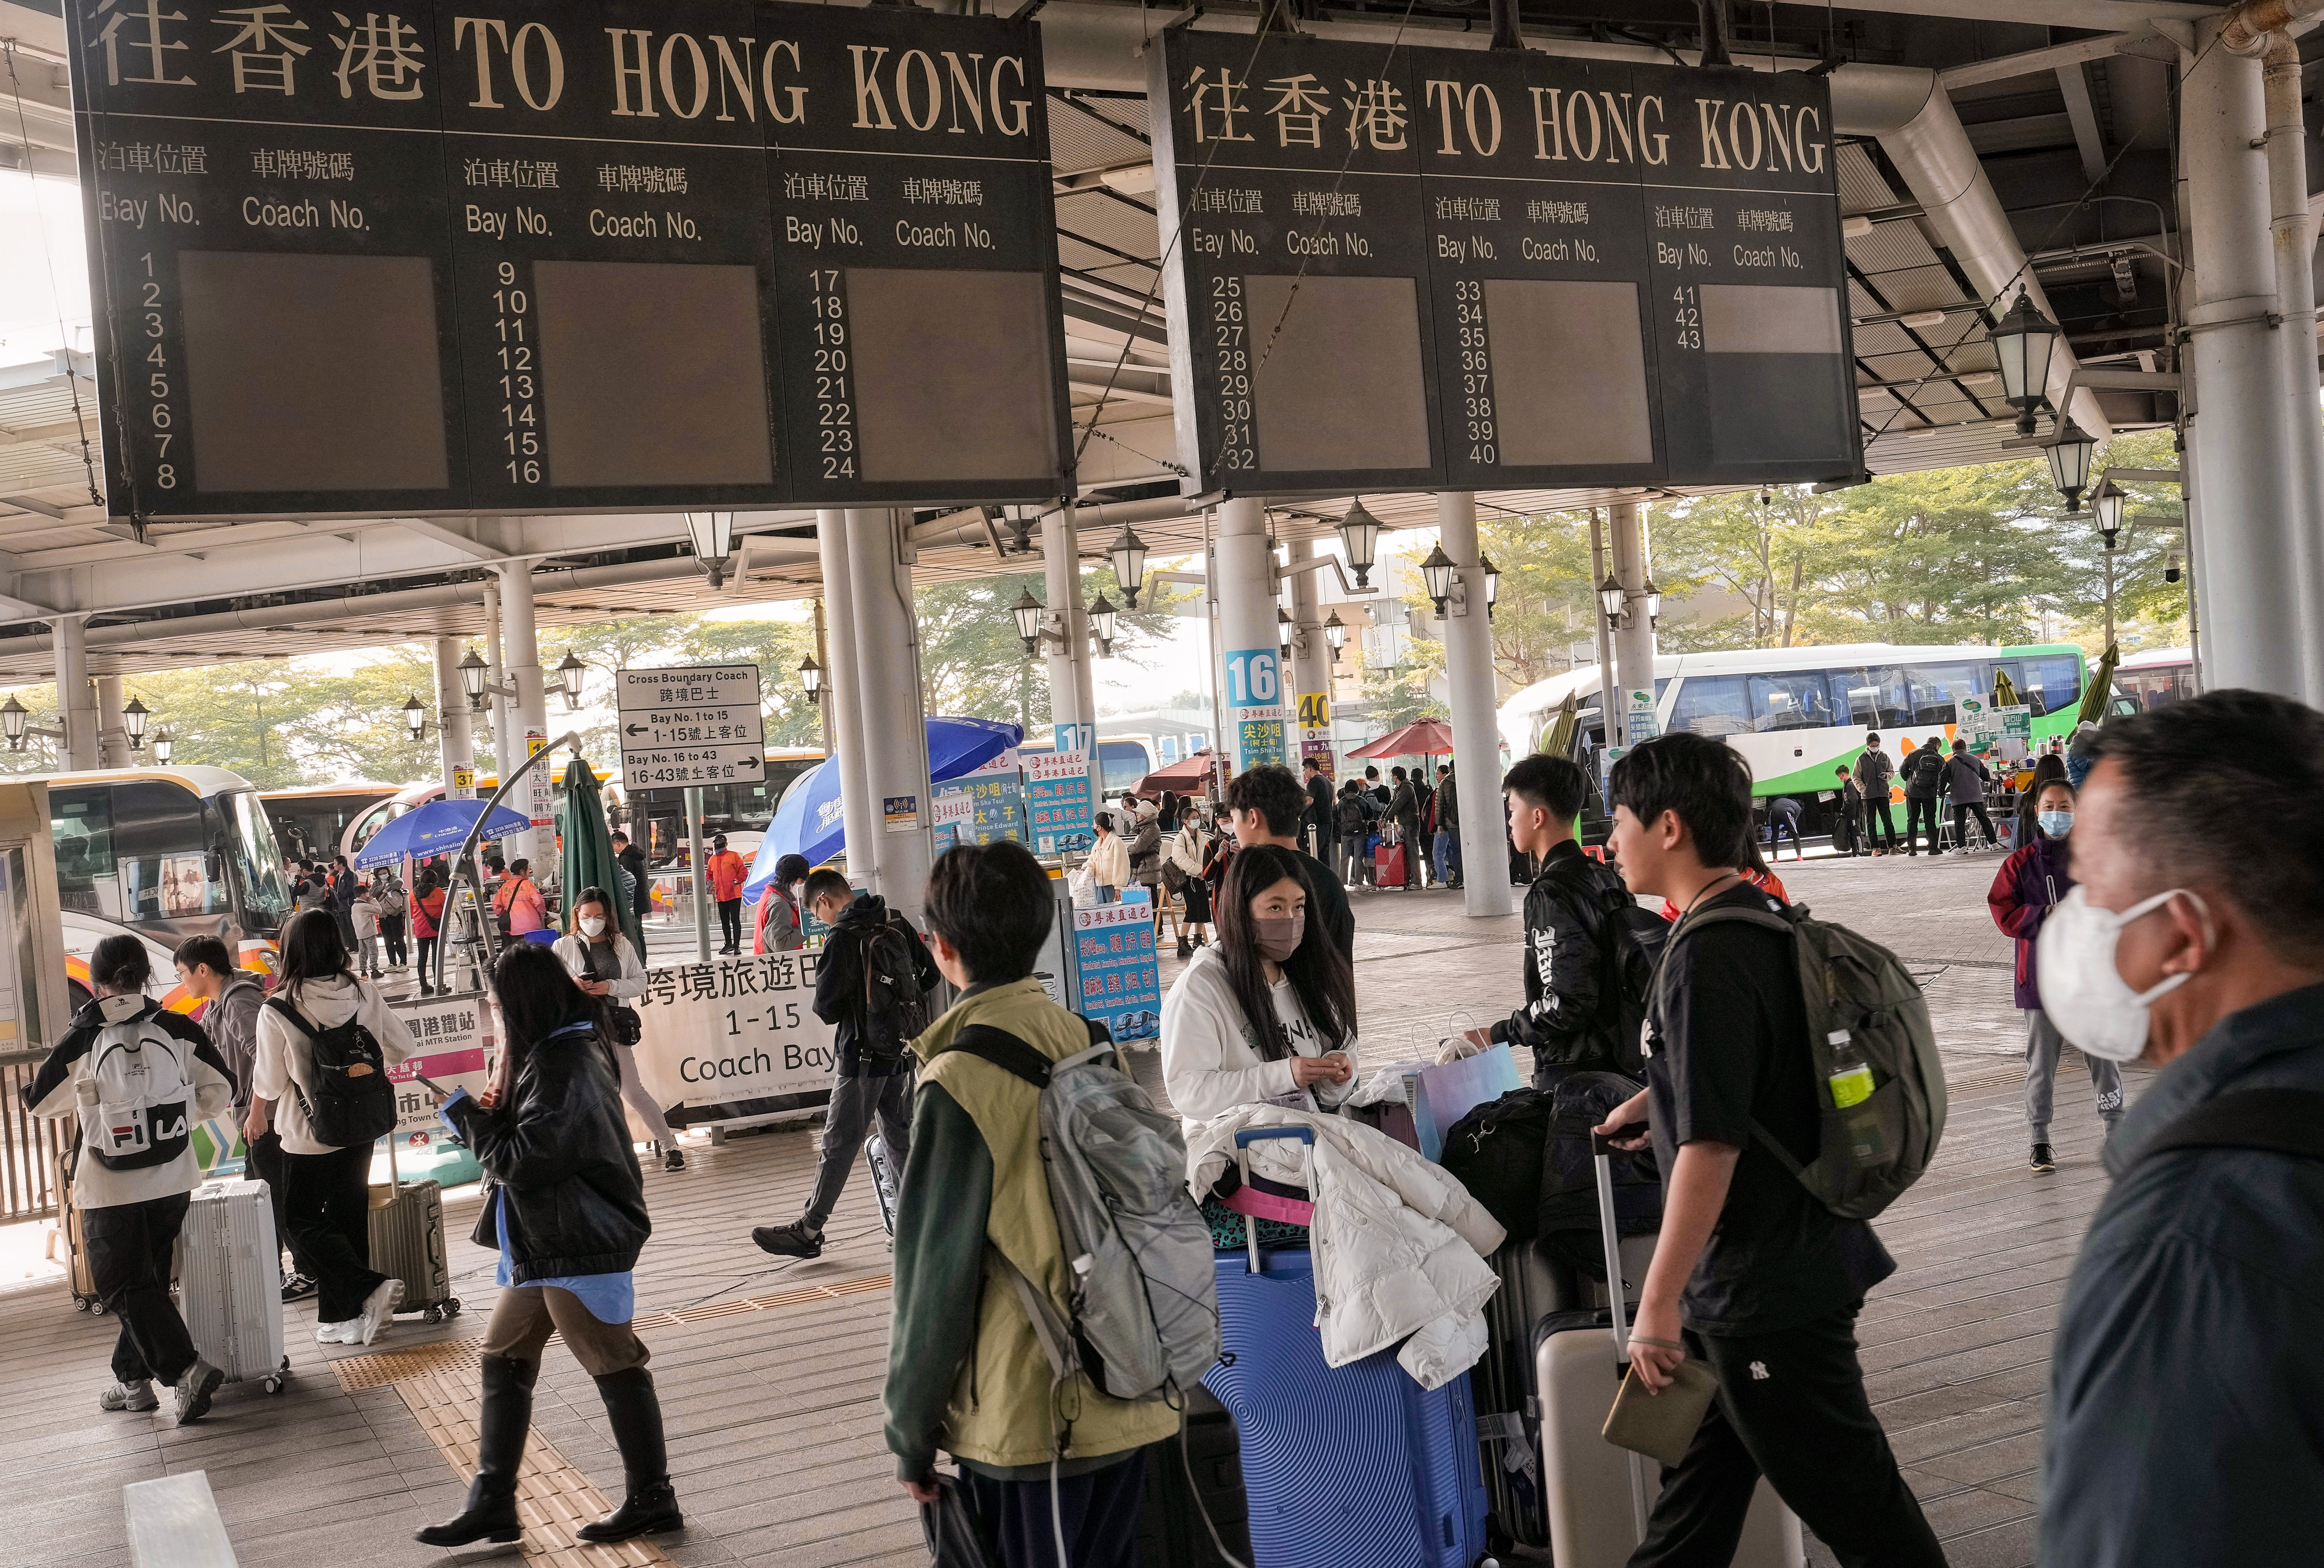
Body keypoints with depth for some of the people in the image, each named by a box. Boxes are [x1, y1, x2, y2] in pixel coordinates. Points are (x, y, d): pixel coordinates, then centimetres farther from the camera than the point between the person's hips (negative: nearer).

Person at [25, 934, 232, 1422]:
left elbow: (39, 1103, 4)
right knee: (148, 1278, 17)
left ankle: (186, 1368, -13)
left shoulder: (81, 1041, -10)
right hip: (171, 1179, 3)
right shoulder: (179, 1030, -6)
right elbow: (221, 1091, 0)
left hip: (109, 1187, -3)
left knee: (124, 1285, 3)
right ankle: (133, 1379, 24)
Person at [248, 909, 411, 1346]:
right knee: (348, 1219, 15)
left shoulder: (277, 1011, -17)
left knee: (302, 1221, 10)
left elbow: (269, 1081, -7)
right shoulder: (364, 994, -7)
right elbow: (401, 1047, 3)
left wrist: (257, 1118, 14)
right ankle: (340, 1317, 20)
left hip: (308, 1135, -4)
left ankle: (369, 1288, -7)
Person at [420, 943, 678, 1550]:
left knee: (615, 1368, 1)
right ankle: (492, 1504, 20)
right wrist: (498, 1113, 1)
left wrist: (465, 1115, -8)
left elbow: (523, 1162, -21)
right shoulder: (564, 1051, 11)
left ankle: (652, 1500, 14)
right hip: (545, 1248, 11)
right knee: (501, 1361, 13)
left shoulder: (564, 1066, -21)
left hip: (580, 1249, -11)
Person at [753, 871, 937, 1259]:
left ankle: (809, 1231, 8)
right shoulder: (897, 923, 5)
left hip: (864, 1056, -7)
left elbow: (826, 1007, -14)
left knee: (839, 1144, 0)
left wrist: (837, 1010, 8)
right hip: (903, 1051, 7)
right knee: (901, 1138, 14)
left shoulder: (842, 938, -15)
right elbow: (930, 974, 13)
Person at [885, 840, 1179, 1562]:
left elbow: (934, 1276, -13)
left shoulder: (958, 1082, -17)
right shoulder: (1089, 1044, 1)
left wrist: (911, 1436, -2)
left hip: (1025, 1420, -6)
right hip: (1130, 1407, 6)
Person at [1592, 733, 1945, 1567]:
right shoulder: (1764, 918, 7)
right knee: (1701, 1474, 21)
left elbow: (1710, 1145, -27)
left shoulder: (1708, 957, -23)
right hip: (1799, 1255, 10)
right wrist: (1660, 1097, 27)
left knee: (1851, 1498, 5)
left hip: (1768, 1287, -10)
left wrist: (1659, 1299, -24)